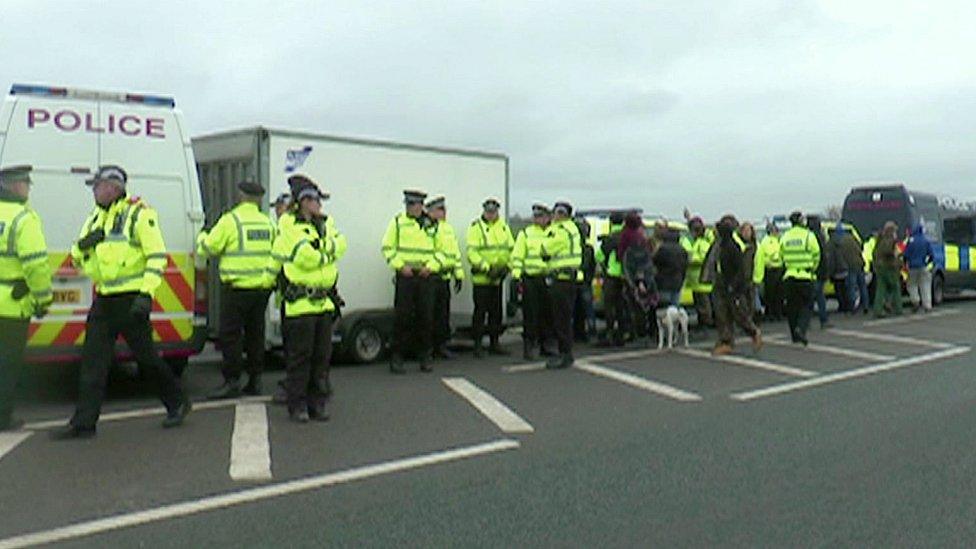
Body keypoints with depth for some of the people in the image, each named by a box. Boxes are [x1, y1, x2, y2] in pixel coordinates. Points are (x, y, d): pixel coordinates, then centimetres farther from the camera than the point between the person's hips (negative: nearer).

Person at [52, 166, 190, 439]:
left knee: (146, 356, 2)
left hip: (131, 301, -7)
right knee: (93, 360, 4)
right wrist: (82, 245, -3)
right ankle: (83, 423, 8)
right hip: (103, 301, 7)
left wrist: (147, 293, -22)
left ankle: (178, 404, 22)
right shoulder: (96, 218, 16)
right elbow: (78, 259, 21)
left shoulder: (139, 213, -8)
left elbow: (157, 256, -14)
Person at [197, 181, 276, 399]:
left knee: (230, 334, 1)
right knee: (255, 333, 13)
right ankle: (255, 380, 18)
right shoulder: (268, 222, 9)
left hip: (237, 288, -6)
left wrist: (202, 236, 17)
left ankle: (232, 381, 1)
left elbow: (207, 249, -3)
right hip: (262, 287, 6)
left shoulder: (230, 220, -8)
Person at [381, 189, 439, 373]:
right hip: (405, 276, -2)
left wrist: (430, 266, -4)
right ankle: (396, 358, 6)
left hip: (425, 276, 2)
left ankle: (425, 357, 16)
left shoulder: (432, 225, 10)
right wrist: (400, 265, -10)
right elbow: (387, 248, 3)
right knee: (402, 317, -3)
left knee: (426, 317, 5)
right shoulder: (397, 222, 4)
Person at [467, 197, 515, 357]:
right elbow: (471, 252, -13)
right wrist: (486, 267, -21)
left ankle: (494, 343, 20)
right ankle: (477, 345, 5)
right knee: (480, 312, -3)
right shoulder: (476, 227, -6)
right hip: (481, 278, -5)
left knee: (496, 312, 11)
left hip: (498, 278, 5)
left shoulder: (504, 227, 11)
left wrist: (507, 266, -2)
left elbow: (511, 249, 14)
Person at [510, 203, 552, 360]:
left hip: (548, 279, 3)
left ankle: (545, 344, 19)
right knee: (530, 314, -4)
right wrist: (517, 275, -10)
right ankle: (529, 345, 3)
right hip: (530, 279, -3)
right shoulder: (525, 233, 3)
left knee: (548, 313, 8)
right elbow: (517, 256, 0)